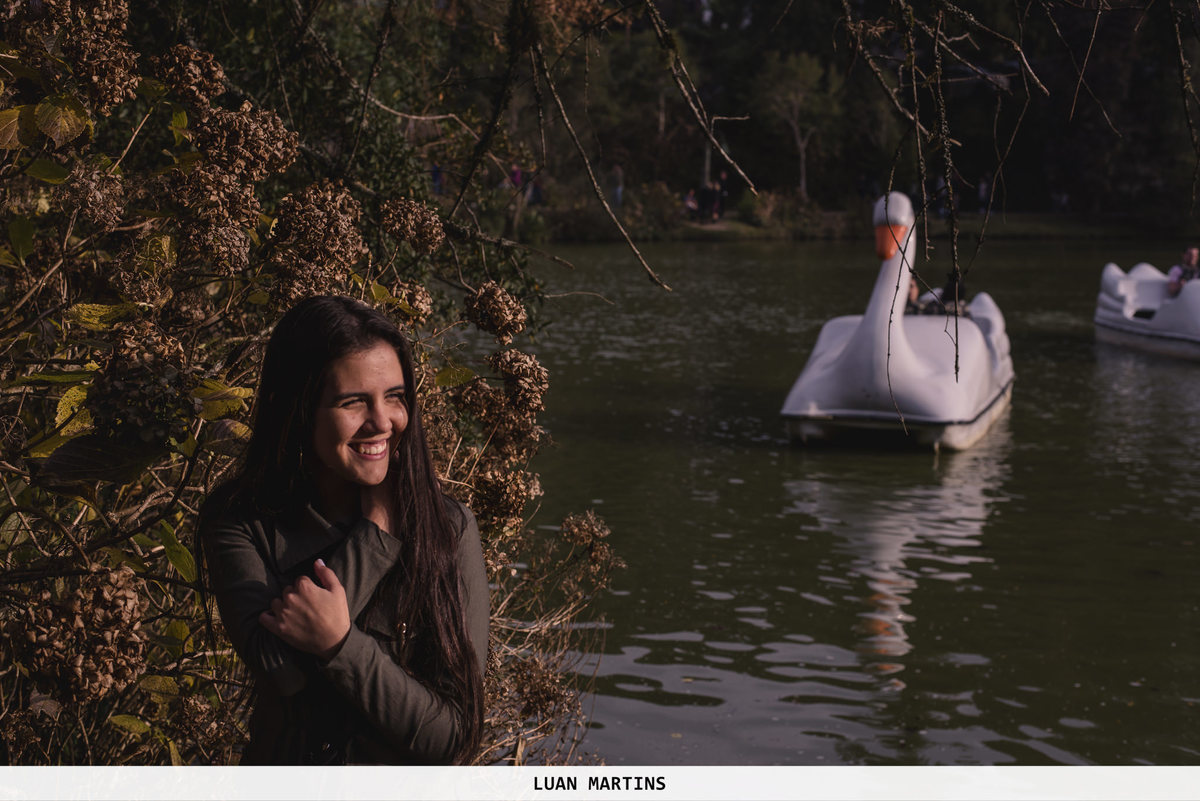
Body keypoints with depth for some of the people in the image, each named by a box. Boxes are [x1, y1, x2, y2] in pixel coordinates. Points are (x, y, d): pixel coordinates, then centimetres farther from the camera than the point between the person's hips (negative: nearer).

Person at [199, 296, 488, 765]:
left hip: (411, 789, -1)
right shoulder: (237, 519, -1)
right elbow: (279, 667, -17)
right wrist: (376, 529, -12)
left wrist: (338, 642, -17)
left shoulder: (448, 527, -5)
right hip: (281, 775, 1)